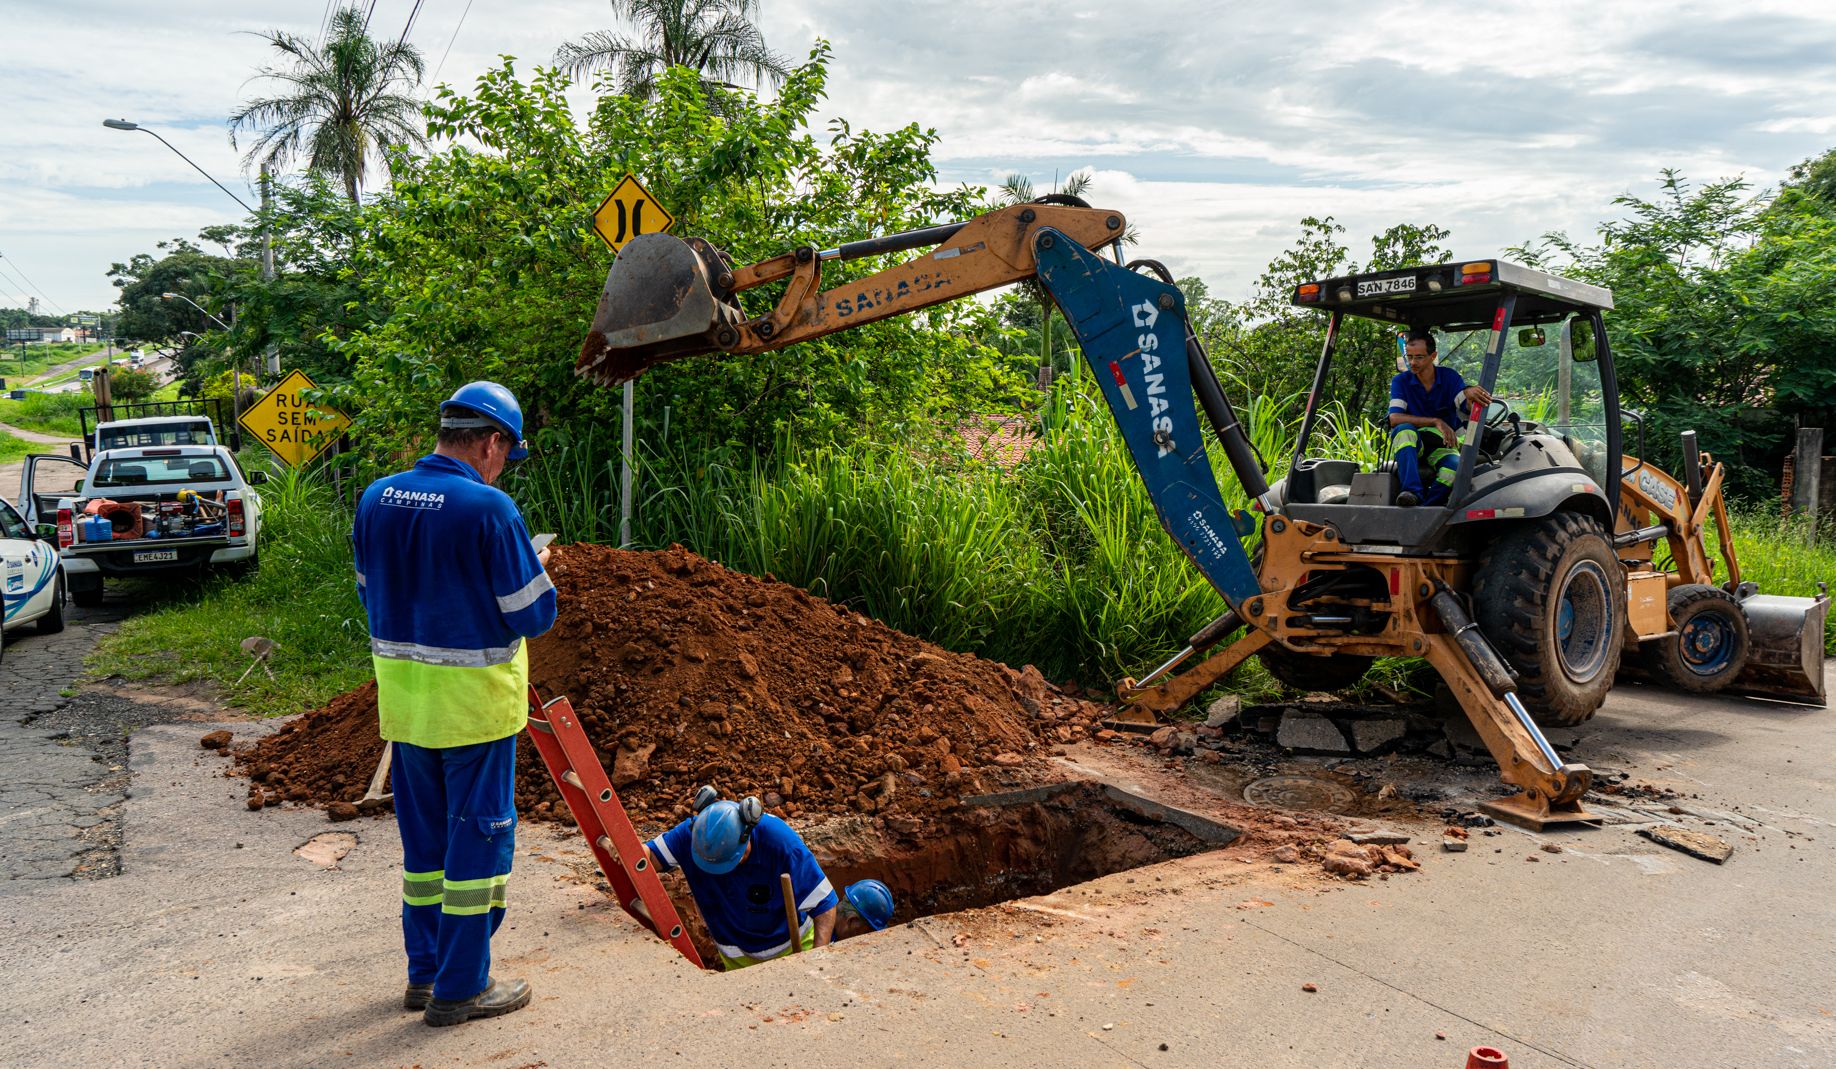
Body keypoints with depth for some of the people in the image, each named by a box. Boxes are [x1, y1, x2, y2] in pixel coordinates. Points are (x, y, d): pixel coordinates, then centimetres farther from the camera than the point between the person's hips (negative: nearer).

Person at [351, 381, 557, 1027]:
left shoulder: (376, 500, 2)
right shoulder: (489, 508, -19)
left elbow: (372, 593, 13)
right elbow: (533, 615, -14)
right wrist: (537, 571, 6)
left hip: (401, 693, 7)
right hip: (474, 698, -7)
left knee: (423, 834, 19)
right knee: (479, 835, 6)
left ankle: (424, 973, 30)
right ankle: (460, 989, 15)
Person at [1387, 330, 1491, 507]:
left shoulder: (1449, 377, 0)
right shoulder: (1401, 381, -3)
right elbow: (1394, 418, -17)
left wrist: (1469, 392, -39)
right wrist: (1436, 422, -26)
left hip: (1442, 445, 1)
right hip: (1410, 445, 0)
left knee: (1455, 468, -34)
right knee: (1405, 430, -36)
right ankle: (1412, 492, -49)